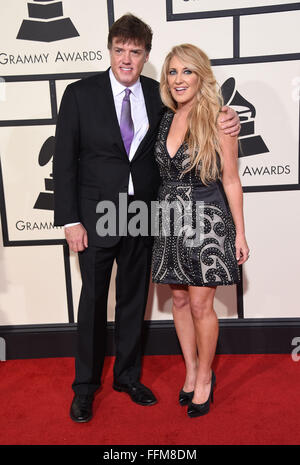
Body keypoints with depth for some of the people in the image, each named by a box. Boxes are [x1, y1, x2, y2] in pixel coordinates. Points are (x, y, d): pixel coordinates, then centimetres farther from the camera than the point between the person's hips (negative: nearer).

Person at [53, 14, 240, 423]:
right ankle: (86, 385, 29)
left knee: (134, 299, 14)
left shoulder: (158, 95, 4)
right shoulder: (80, 94, -4)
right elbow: (64, 160, -5)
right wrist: (70, 221, -11)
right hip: (96, 216, -2)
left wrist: (227, 121, -7)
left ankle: (128, 376, 35)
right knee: (94, 300, 7)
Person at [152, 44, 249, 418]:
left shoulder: (218, 121, -7)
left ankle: (205, 376, 25)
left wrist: (240, 233, -5)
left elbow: (231, 181, -5)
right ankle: (191, 370, 32)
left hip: (207, 221, -5)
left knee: (200, 304, 2)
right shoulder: (165, 119, 7)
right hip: (170, 221, 5)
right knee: (180, 300, 12)